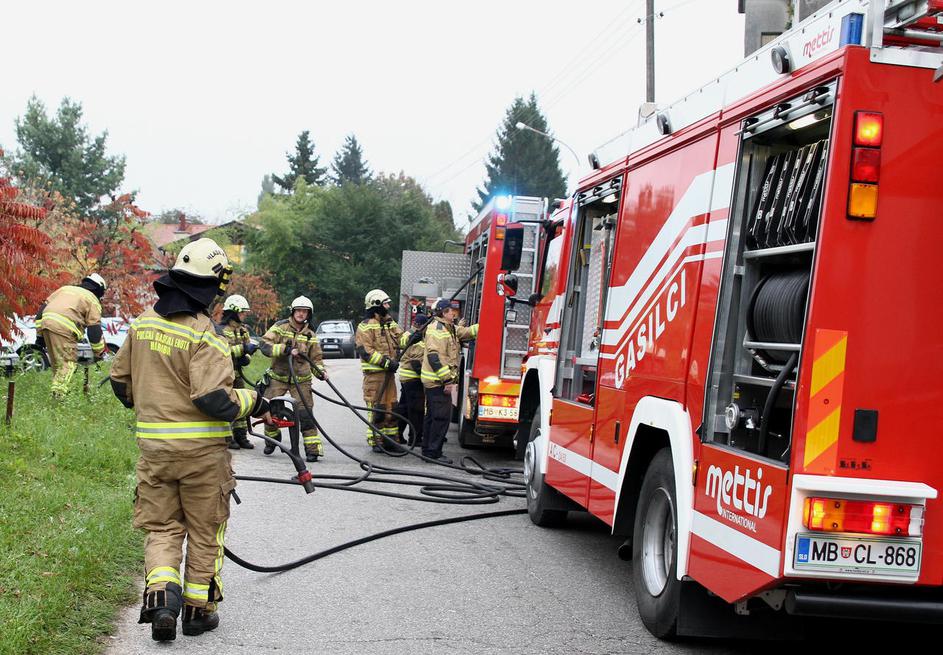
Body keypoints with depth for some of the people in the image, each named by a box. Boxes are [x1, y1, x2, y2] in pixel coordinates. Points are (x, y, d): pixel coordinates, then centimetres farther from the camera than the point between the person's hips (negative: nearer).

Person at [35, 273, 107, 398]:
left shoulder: (65, 289, 31)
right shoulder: (93, 300, 13)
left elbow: (43, 307, 24)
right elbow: (94, 329, 5)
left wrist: (39, 335, 24)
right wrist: (99, 353, 13)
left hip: (46, 323, 7)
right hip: (63, 327, -6)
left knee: (56, 362, 18)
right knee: (69, 362, -6)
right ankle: (59, 395, -19)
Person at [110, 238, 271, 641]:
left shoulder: (142, 325, 4)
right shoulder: (204, 335, -16)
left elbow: (120, 381, 14)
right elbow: (214, 398, -23)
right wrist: (253, 401, -7)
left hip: (153, 445, 4)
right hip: (202, 449, -4)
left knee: (162, 527, 13)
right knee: (205, 531, 12)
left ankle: (161, 593, -9)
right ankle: (198, 609, 20)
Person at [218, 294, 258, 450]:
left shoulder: (243, 330, 14)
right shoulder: (221, 329, -11)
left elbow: (247, 350, 15)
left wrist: (246, 358, -8)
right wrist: (243, 348, -27)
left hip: (237, 373, 7)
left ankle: (241, 437, 15)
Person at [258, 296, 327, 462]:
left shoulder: (310, 335, 6)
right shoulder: (280, 327, -4)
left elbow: (316, 358, 13)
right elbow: (265, 346, -15)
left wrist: (320, 371, -7)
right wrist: (285, 349, -26)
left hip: (301, 380, 1)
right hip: (278, 377, -1)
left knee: (305, 413, -8)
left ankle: (313, 448, -6)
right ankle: (272, 439, 28)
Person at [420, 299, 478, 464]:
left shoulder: (450, 328, 17)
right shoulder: (437, 328, -15)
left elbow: (467, 332, 23)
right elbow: (434, 356, -23)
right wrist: (447, 379, -25)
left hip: (435, 381, 11)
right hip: (437, 381, -11)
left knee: (432, 416, 15)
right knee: (442, 416, -9)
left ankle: (428, 450, 21)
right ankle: (433, 452, -7)